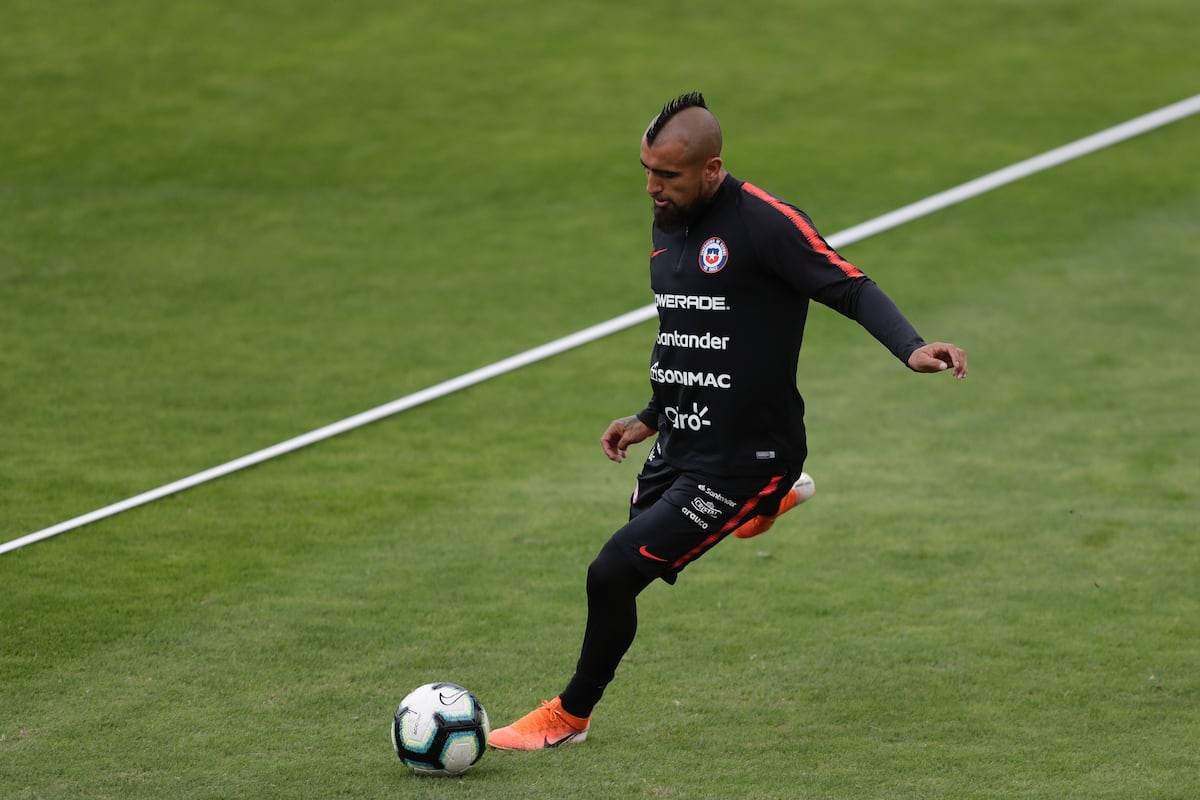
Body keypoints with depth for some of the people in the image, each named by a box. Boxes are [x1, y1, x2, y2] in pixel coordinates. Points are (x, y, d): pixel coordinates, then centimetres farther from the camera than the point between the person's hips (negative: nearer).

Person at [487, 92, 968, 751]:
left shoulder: (763, 222, -18)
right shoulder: (665, 226, 8)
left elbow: (852, 289, -21)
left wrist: (910, 348, -37)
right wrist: (651, 418, 20)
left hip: (743, 460, -9)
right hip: (678, 448, 9)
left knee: (613, 572, -12)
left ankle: (570, 714, 11)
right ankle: (772, 502, 49)